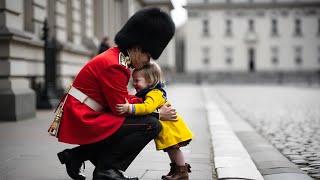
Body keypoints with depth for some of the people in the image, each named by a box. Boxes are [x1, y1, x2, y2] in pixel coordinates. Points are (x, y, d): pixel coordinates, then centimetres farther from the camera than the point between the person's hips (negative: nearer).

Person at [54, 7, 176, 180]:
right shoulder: (113, 65, -17)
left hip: (80, 119, 10)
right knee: (151, 125, -16)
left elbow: (122, 99, 18)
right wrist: (158, 114, -7)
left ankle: (76, 156, 17)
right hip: (83, 122, -10)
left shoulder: (115, 56, 12)